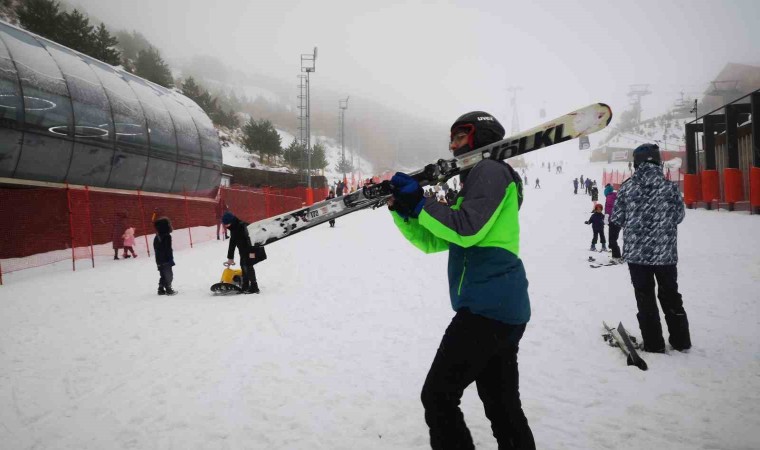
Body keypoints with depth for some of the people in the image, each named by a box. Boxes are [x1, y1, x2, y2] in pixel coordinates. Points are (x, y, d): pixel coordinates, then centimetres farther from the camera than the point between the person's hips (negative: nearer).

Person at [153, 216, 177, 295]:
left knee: (163, 275, 16)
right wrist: (171, 260, -14)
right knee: (169, 275, 0)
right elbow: (168, 250, -19)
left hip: (159, 261, 8)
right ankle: (169, 290, 2)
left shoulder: (157, 237, 9)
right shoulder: (166, 236, -17)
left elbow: (156, 250, 15)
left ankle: (161, 290, 17)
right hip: (166, 260, -8)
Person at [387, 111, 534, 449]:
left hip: (489, 306, -10)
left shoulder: (491, 169, -4)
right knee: (503, 405, 16)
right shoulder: (474, 182, 24)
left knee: (438, 397, -5)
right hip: (504, 308, 10)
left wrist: (419, 203, -12)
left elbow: (466, 230, -20)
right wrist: (402, 211, 7)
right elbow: (431, 242, 21)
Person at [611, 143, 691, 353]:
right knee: (671, 295, 17)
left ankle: (653, 343, 10)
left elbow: (616, 218, -2)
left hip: (637, 252, -1)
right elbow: (679, 216, 4)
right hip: (666, 252, 1)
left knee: (645, 298, 8)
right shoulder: (669, 187, -7)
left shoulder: (628, 187, -8)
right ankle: (681, 340, 24)